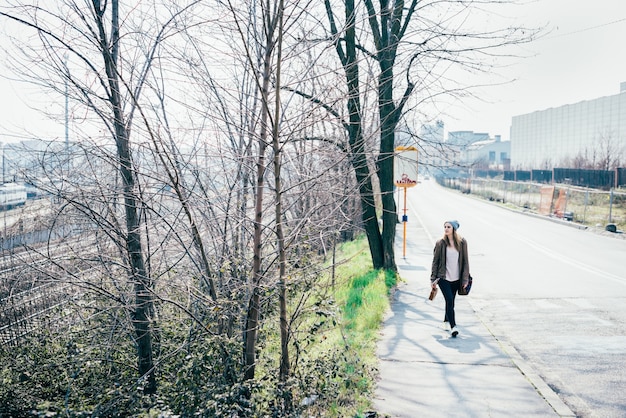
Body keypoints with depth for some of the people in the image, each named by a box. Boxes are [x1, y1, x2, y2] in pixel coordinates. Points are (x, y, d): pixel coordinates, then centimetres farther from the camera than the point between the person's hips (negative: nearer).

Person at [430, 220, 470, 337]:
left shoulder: (462, 243, -1)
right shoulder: (441, 243, -4)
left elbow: (465, 261, 3)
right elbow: (435, 261, 1)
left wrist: (465, 279, 1)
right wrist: (433, 279, -1)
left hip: (456, 279, 2)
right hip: (443, 278, -2)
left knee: (451, 301, 14)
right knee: (449, 300, -12)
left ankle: (447, 321, 34)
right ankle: (453, 326, -9)